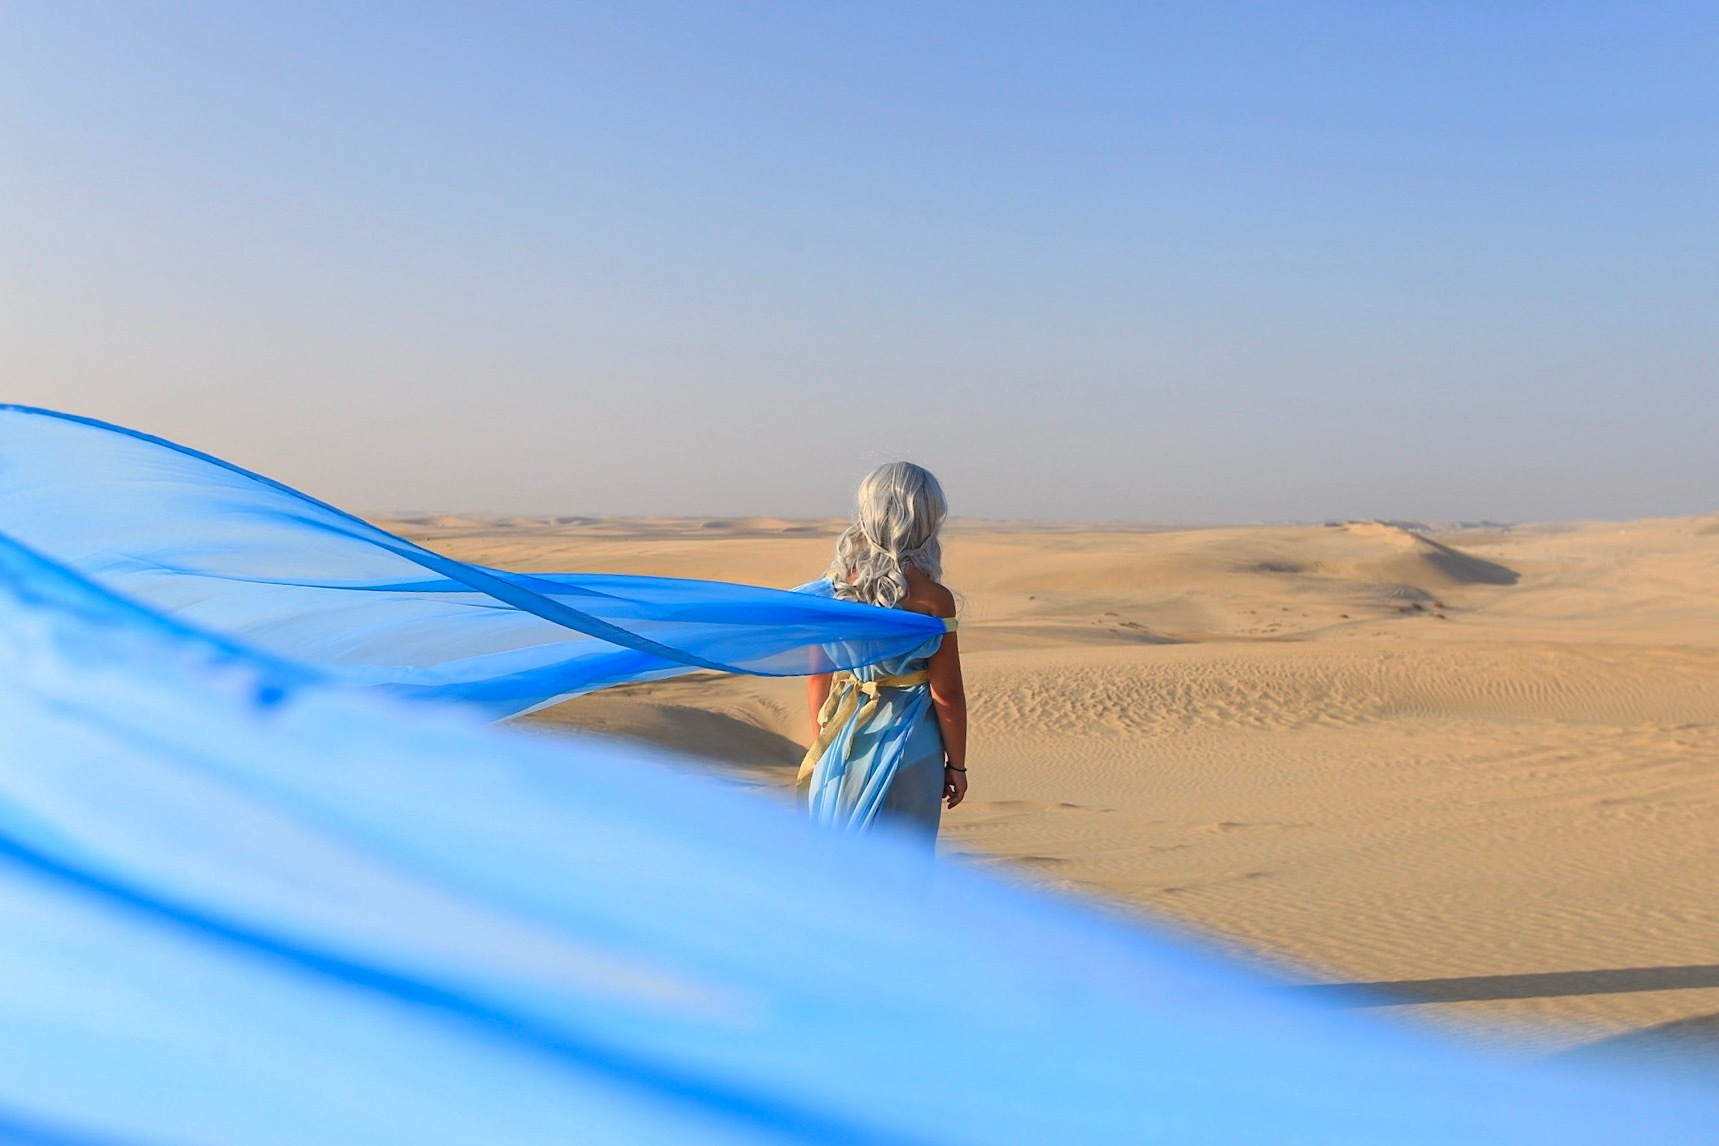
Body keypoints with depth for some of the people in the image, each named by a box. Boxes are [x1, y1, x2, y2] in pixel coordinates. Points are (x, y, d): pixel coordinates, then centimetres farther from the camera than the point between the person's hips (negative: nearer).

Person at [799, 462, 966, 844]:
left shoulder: (832, 586, -2)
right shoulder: (931, 598, -14)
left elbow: (818, 679, 5)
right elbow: (946, 694, -10)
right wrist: (956, 765, 2)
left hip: (842, 744, 5)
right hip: (906, 745, -4)